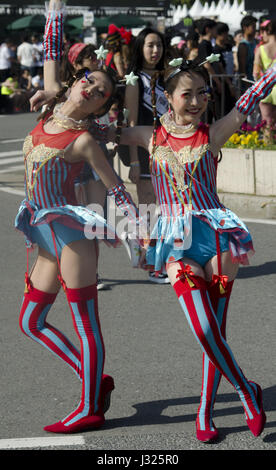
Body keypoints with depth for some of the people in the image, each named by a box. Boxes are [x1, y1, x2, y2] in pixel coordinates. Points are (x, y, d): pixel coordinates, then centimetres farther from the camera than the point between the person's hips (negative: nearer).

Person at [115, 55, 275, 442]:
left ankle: (206, 412, 15)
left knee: (214, 330, 0)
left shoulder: (212, 135, 2)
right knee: (204, 330, -10)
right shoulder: (152, 137, 6)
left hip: (214, 234, -1)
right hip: (176, 241, 1)